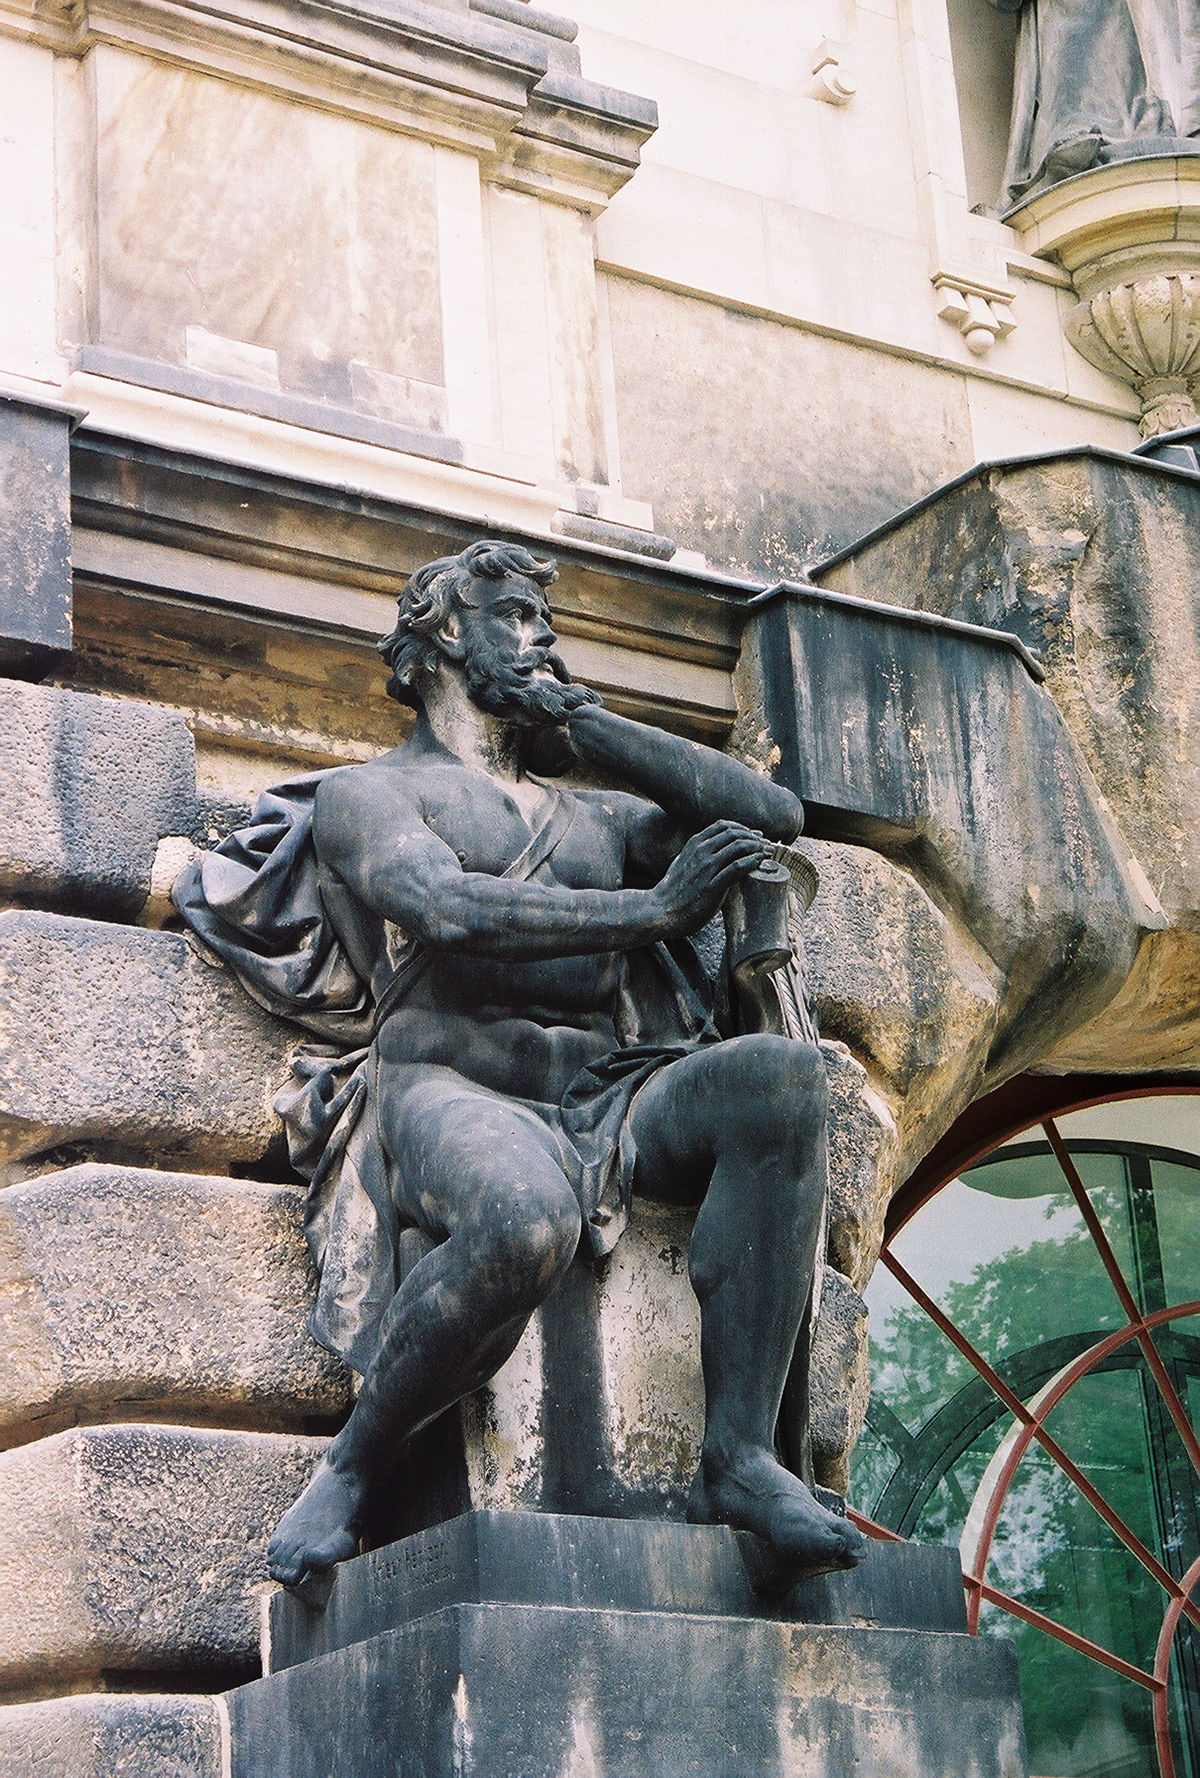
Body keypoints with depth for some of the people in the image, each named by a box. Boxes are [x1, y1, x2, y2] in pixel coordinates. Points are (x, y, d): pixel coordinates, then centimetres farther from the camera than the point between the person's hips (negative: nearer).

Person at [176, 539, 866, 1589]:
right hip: (451, 1085, -5)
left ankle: (740, 1456, -27)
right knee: (527, 1221, -41)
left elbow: (775, 816, 20)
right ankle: (352, 1471, -15)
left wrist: (587, 727, 17)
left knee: (782, 1076, -26)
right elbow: (447, 909, -8)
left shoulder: (597, 819, 31)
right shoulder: (367, 794, 14)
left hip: (609, 1099, 5)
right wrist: (654, 907, -14)